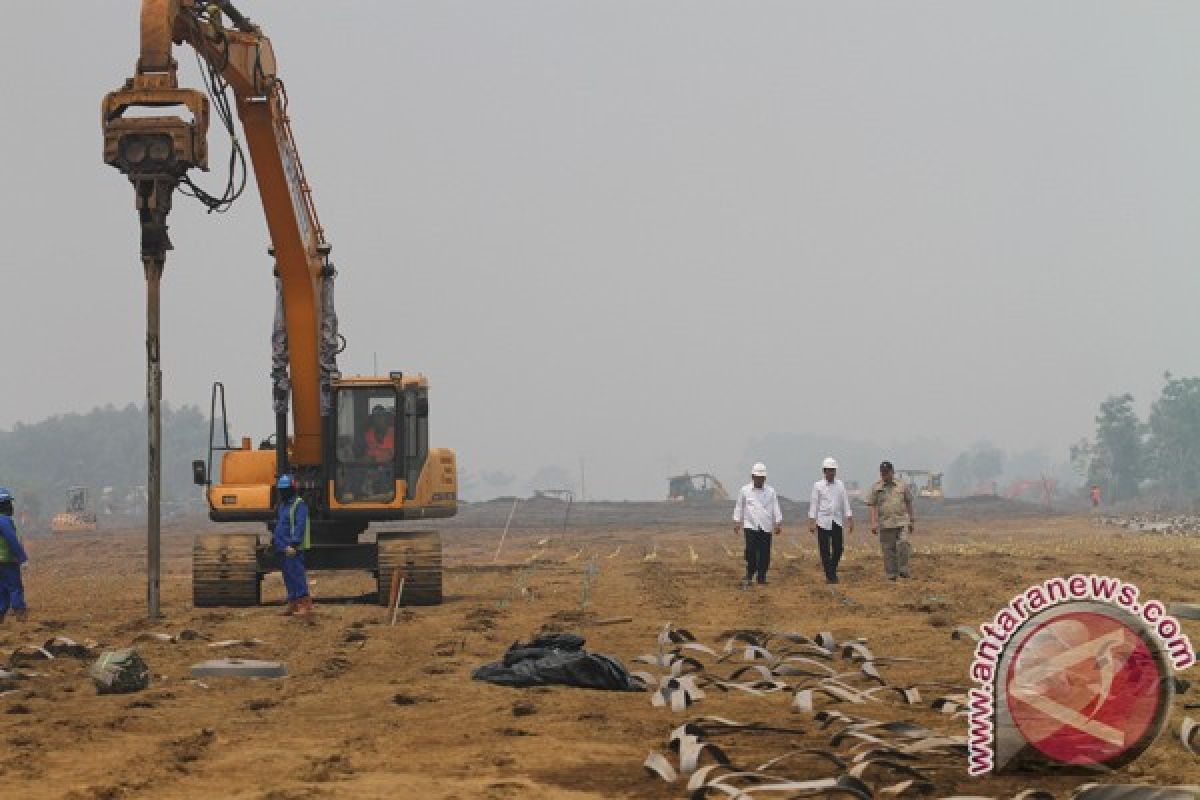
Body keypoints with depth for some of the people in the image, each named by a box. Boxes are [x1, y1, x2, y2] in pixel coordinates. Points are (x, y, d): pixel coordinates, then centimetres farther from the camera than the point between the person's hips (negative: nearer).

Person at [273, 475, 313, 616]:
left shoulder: (299, 504, -12)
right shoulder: (282, 505, 17)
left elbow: (300, 526, -20)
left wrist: (293, 544, -26)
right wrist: (274, 541, 22)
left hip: (294, 549, -9)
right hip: (283, 549, 9)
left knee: (297, 575, -13)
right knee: (288, 576, 11)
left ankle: (306, 604, -13)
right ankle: (293, 604, 16)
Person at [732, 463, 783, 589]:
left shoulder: (771, 492, 9)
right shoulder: (745, 491, 7)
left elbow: (776, 508, 8)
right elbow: (739, 507, 12)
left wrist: (779, 524, 0)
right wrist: (737, 522, 6)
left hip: (766, 527, 2)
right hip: (750, 526, -2)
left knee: (765, 554, 0)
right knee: (751, 552, -12)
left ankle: (762, 577, 9)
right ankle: (749, 577, -5)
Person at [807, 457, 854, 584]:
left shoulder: (840, 485, 8)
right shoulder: (818, 486, 2)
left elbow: (845, 503, 9)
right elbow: (814, 504, 2)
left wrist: (849, 520, 2)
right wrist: (812, 522, -5)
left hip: (837, 521, 2)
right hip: (823, 521, -2)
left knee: (838, 549, -2)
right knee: (825, 551, -2)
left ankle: (833, 571, 20)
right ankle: (829, 575, 5)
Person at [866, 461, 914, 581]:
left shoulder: (902, 485, 8)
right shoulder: (876, 487, 6)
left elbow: (909, 503, 15)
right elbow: (872, 505, 3)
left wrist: (912, 521, 16)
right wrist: (873, 523, -8)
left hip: (902, 521, 0)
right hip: (885, 523, 0)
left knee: (903, 544, -18)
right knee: (888, 549, 1)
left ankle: (903, 570, -9)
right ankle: (892, 574, 8)